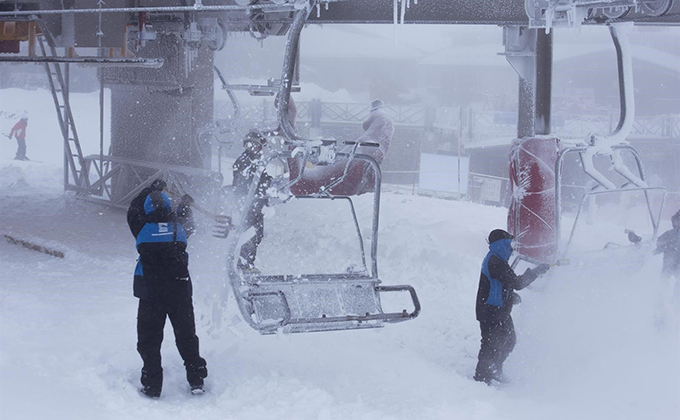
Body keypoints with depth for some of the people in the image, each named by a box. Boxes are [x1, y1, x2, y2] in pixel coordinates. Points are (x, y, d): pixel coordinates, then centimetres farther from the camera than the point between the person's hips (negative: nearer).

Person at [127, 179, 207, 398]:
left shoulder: (142, 227, -8)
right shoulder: (178, 225, -3)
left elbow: (134, 209, 14)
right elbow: (188, 225, 23)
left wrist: (152, 189, 28)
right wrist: (185, 205, 42)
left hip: (151, 294, -2)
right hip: (180, 291, 2)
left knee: (149, 339, 8)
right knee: (186, 336, 16)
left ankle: (152, 385, 5)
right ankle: (196, 380, 18)